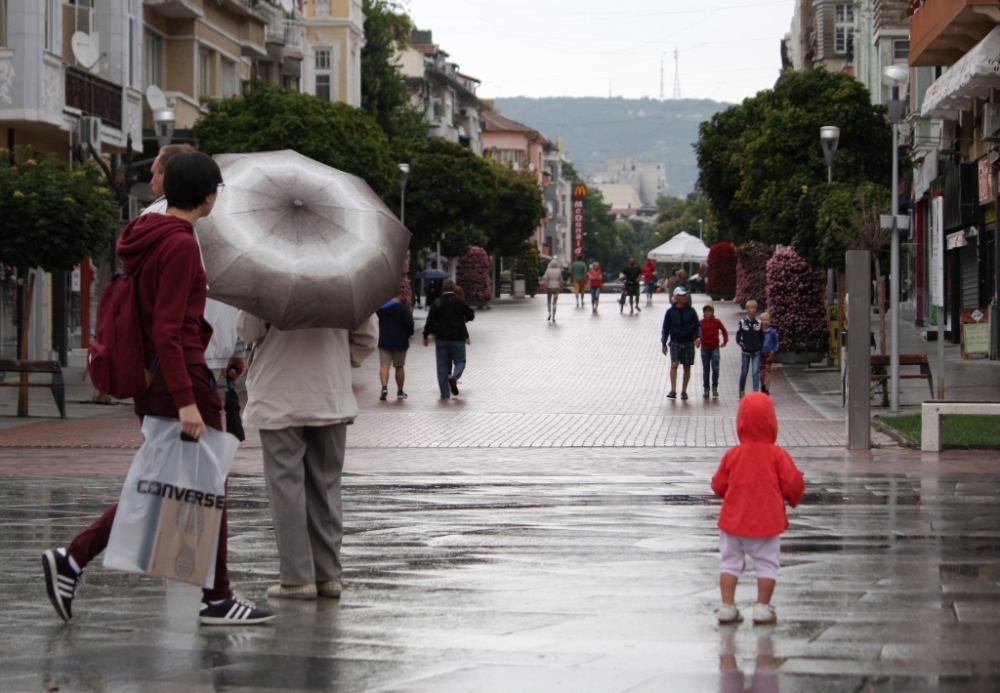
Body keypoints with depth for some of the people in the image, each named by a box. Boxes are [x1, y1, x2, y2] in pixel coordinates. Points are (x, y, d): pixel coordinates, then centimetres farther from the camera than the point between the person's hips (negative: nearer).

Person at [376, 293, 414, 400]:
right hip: (400, 342, -2)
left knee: (384, 365, -4)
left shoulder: (381, 306, 2)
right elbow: (409, 323, -16)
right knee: (399, 367, 11)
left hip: (384, 342, 2)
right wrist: (409, 333, 4)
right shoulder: (403, 308, -13)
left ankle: (384, 387, -27)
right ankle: (400, 392, 19)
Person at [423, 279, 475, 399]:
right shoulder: (459, 302, -4)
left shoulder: (437, 303, -3)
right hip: (457, 338, -1)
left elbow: (430, 320, -5)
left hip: (441, 339, 1)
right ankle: (454, 377, -21)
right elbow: (471, 316, 3)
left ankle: (444, 393, 5)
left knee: (442, 364, 7)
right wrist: (465, 318, 26)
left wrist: (426, 336, 3)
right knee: (460, 361, 11)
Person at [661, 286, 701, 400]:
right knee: (674, 365, -17)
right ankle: (673, 390, -20)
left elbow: (697, 325, 7)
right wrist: (664, 343, 1)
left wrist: (698, 337, -11)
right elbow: (665, 328, 5)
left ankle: (684, 391, 16)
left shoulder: (691, 311, 4)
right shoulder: (670, 312, 0)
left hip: (689, 343, 2)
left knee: (687, 367, 6)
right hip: (675, 342, -2)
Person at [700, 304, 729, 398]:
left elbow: (724, 330, 10)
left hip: (715, 348, -1)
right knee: (705, 369, 6)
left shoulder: (717, 322, -2)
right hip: (705, 348, 1)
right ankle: (706, 389, 13)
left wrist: (725, 341, 6)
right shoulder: (701, 322, -1)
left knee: (715, 368, -9)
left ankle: (715, 388, 5)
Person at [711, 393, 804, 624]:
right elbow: (792, 485, -10)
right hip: (767, 521, -2)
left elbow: (718, 486, 1)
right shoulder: (778, 456, -10)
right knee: (766, 563, 8)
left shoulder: (733, 455, -5)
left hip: (734, 518, 2)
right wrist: (793, 498, 13)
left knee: (730, 562, 10)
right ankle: (762, 607, 6)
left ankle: (727, 606, 7)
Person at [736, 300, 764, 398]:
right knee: (744, 372, 10)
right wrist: (742, 345, -10)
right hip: (746, 351, -1)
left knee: (756, 372, -8)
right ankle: (742, 391, 27)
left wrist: (760, 345, -2)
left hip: (756, 352, 1)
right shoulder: (742, 322, -4)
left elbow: (762, 337, 11)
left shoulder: (759, 323, 1)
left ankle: (756, 392, -9)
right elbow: (738, 337, 0)